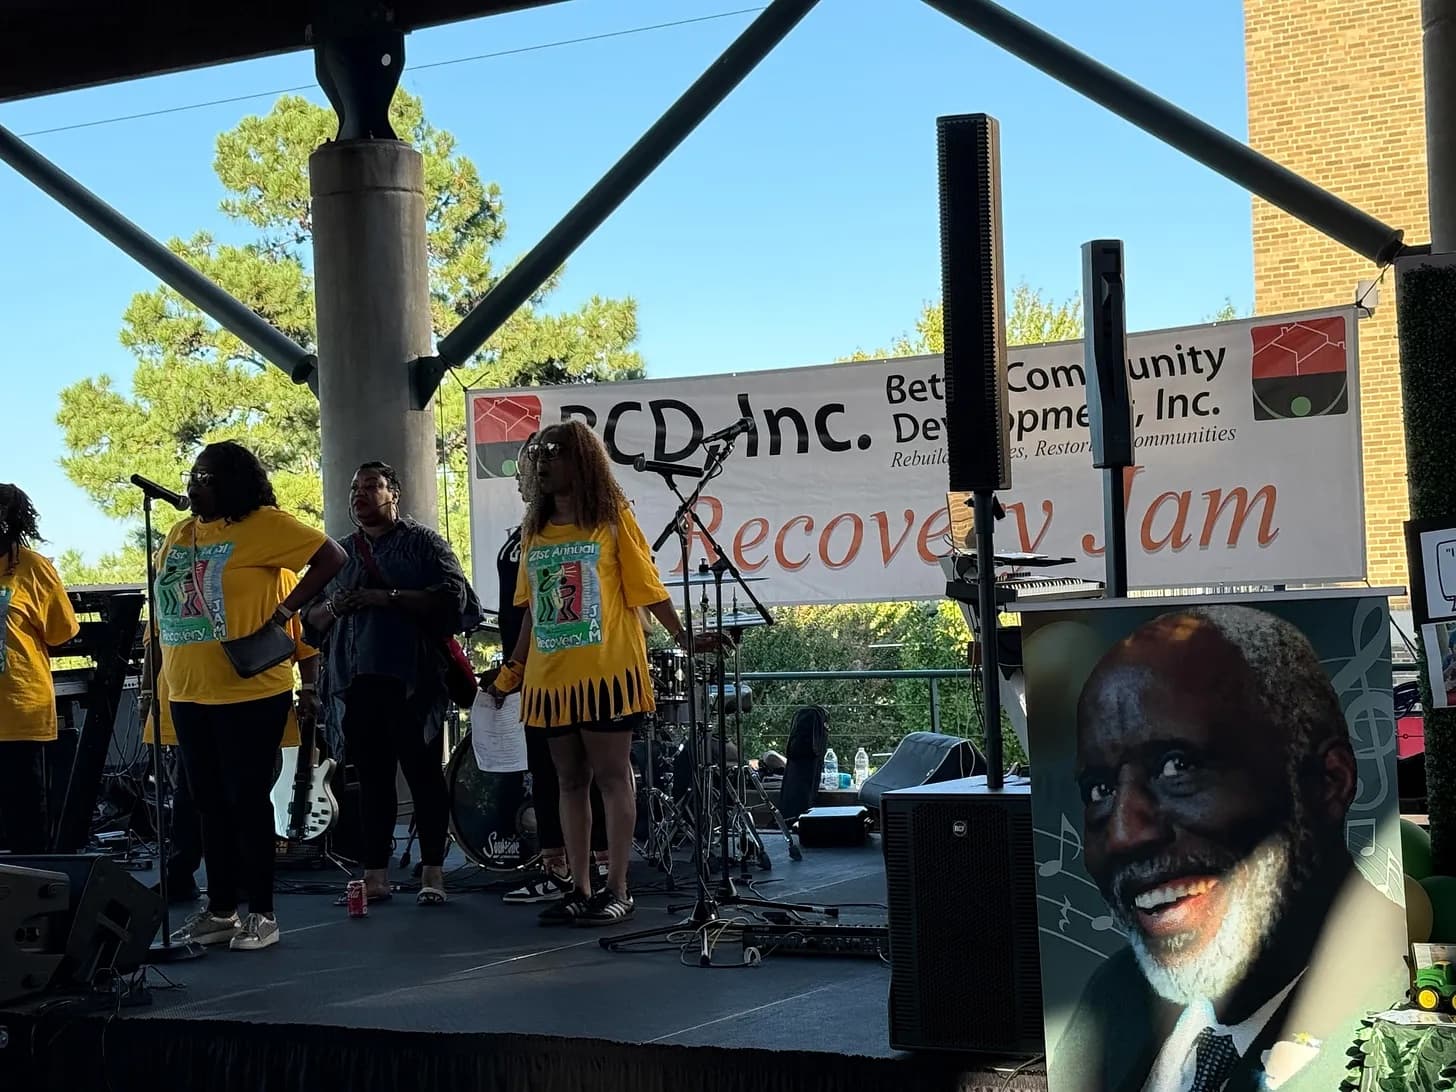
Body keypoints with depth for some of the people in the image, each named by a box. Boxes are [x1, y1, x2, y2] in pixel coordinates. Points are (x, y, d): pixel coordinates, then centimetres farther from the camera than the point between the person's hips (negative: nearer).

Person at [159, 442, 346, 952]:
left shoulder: (262, 525, -8)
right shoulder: (182, 533, 14)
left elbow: (332, 557, -12)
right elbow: (168, 604, 21)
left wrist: (283, 612, -16)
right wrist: (161, 680, 15)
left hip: (250, 691, -7)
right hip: (188, 694, 7)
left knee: (247, 800, -1)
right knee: (210, 803, 13)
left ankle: (262, 914, 8)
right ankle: (220, 910, 22)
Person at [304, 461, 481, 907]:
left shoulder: (423, 543, 4)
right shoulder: (340, 553, 20)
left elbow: (453, 597, -10)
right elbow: (312, 620, 21)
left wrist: (391, 597, -17)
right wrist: (333, 607, -2)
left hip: (411, 679, -5)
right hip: (357, 681, 5)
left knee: (423, 773, -3)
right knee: (372, 778, 6)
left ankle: (432, 873, 2)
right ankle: (375, 875, 9)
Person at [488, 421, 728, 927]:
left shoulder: (612, 519, -1)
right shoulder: (534, 528, 13)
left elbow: (647, 589, -2)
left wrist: (684, 637, -12)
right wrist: (513, 670, 16)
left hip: (607, 672, -5)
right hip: (551, 677, 5)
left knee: (612, 776, -2)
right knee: (570, 781, 9)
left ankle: (617, 889, 2)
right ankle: (580, 887, 14)